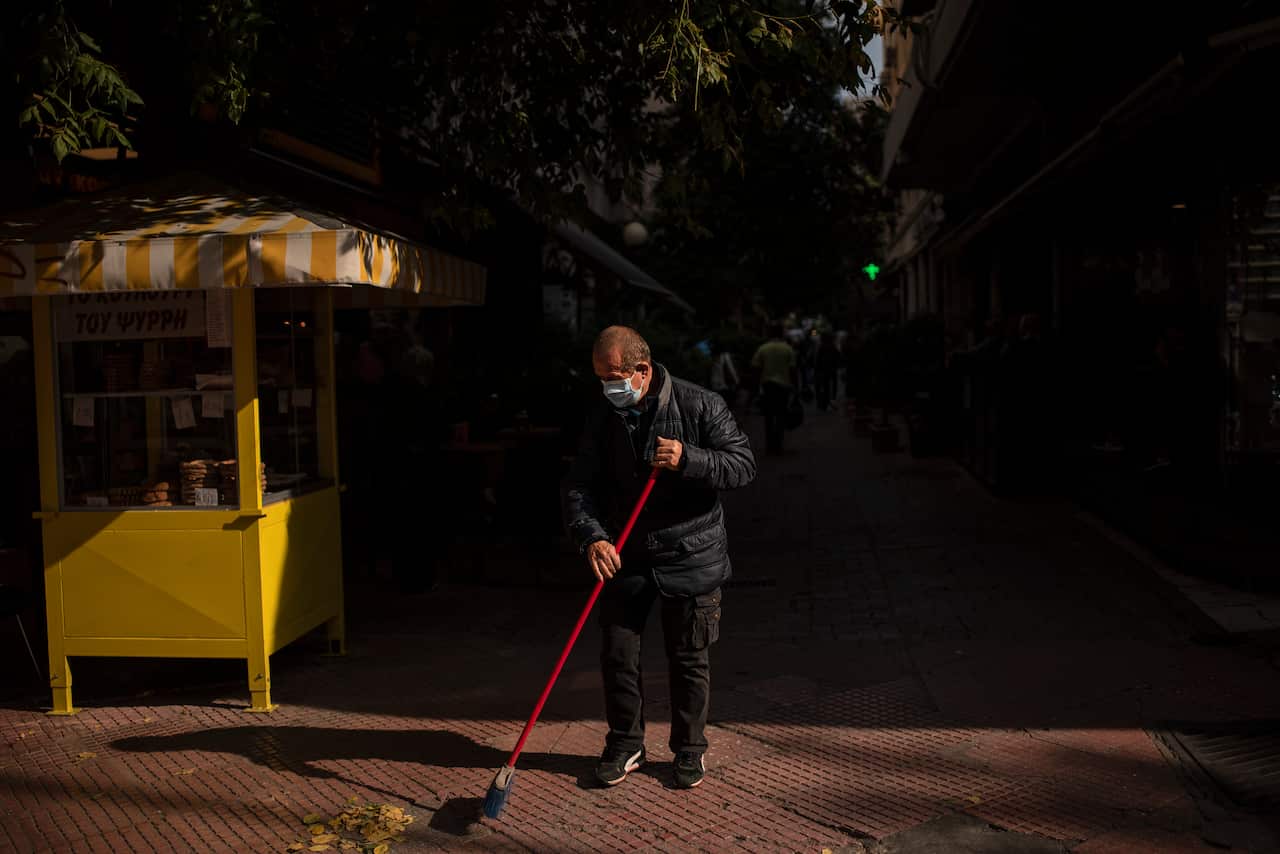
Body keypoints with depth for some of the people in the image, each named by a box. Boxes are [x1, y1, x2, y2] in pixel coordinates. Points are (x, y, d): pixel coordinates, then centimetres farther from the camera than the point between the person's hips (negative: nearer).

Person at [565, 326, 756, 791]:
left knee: (689, 660, 8)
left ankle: (689, 748, 27)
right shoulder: (602, 416, -2)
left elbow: (744, 464, -13)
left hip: (690, 556, -3)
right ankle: (625, 743, 27)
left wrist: (687, 458, -28)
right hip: (625, 557, 3)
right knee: (617, 654, 7)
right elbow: (580, 486, -5)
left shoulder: (699, 405, -12)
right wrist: (592, 536, -23)